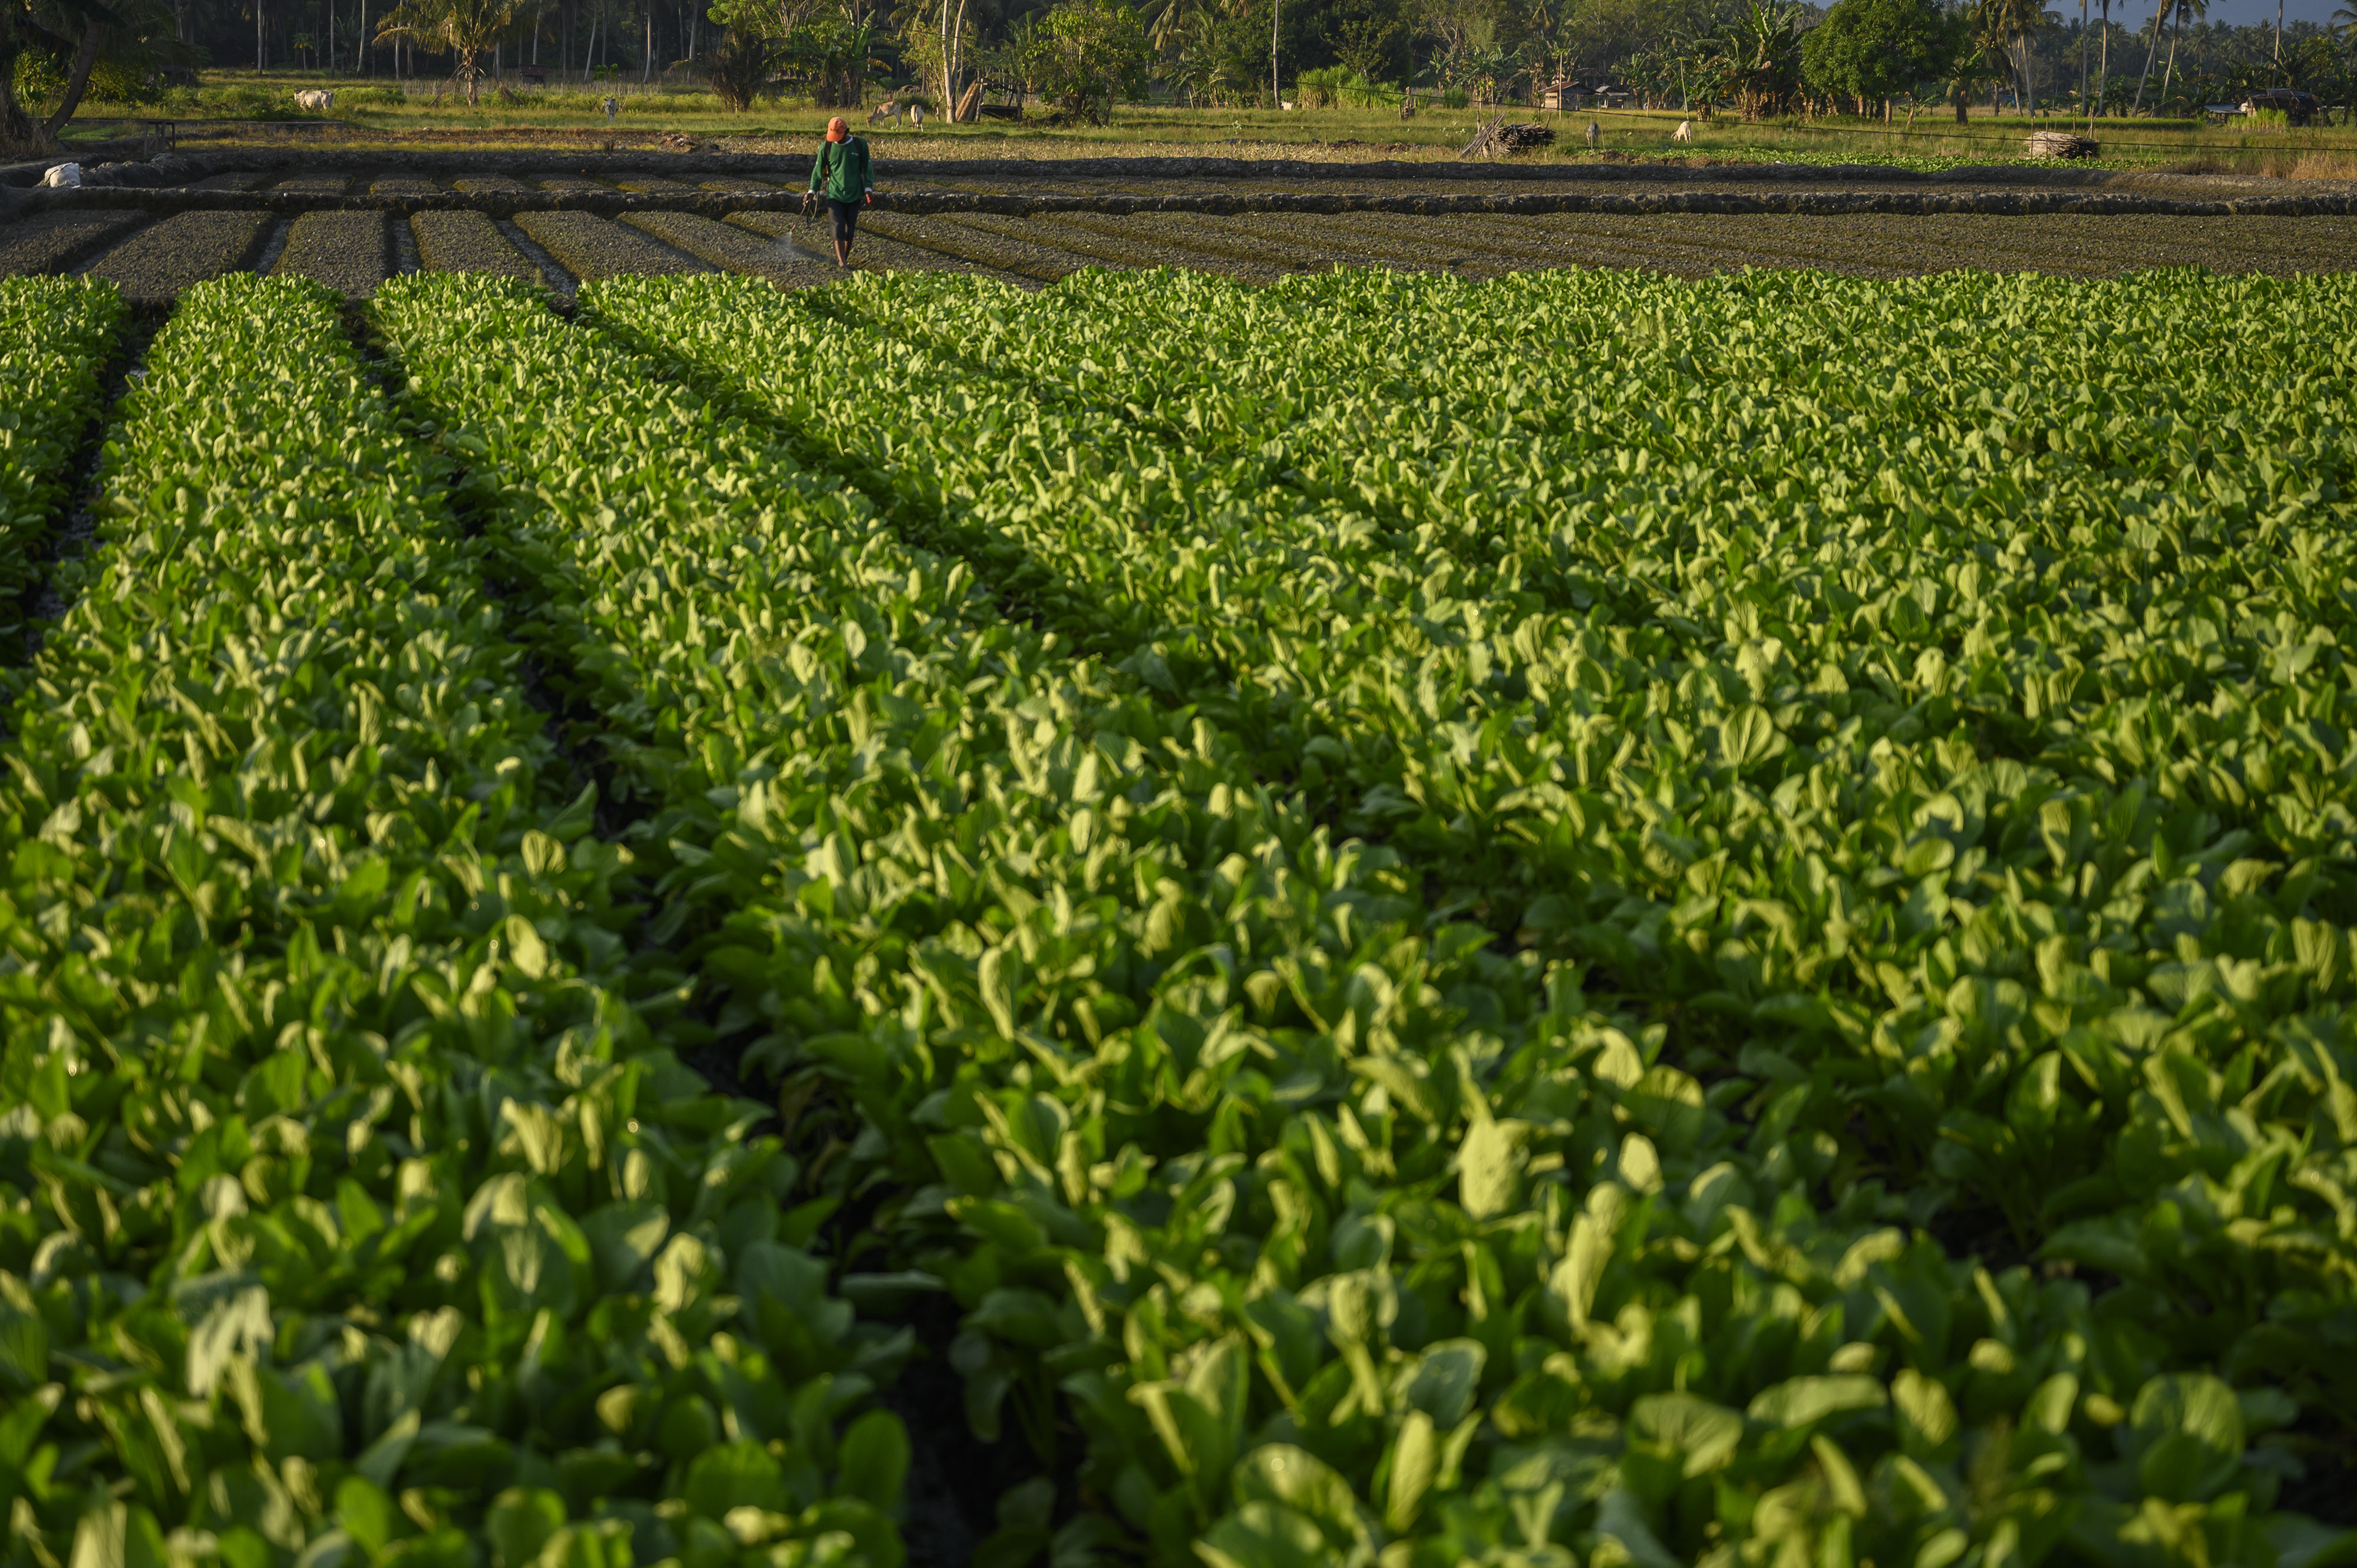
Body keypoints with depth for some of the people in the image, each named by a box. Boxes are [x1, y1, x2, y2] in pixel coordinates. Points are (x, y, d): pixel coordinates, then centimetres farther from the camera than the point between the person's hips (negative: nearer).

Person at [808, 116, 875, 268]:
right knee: (838, 228, -14)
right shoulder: (826, 147, 0)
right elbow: (818, 170, 8)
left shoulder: (860, 144, 0)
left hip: (854, 195, 1)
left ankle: (845, 258, 18)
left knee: (850, 230, 5)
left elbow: (867, 168, 8)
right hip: (834, 195, -1)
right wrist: (812, 190, 3)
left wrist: (868, 188, 0)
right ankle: (841, 261, -20)